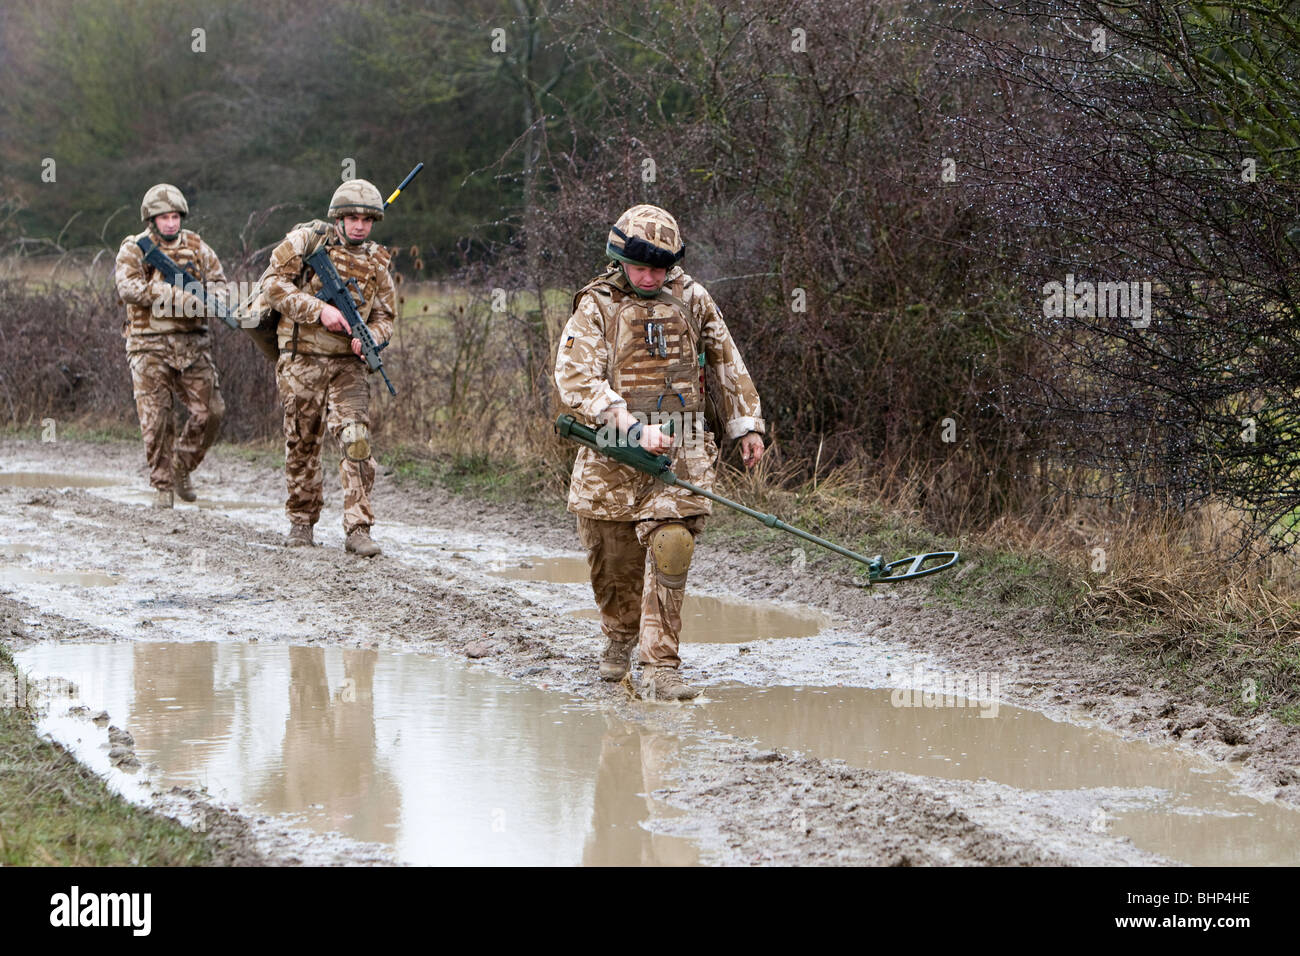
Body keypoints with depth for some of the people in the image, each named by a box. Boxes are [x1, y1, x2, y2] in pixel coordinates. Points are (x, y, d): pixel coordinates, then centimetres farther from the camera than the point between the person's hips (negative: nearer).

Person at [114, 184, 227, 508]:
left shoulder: (196, 246, 11)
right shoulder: (134, 249, -1)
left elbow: (218, 279, 10)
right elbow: (128, 288, -16)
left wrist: (211, 297, -15)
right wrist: (175, 295, -24)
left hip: (191, 343, 3)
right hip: (150, 345, -3)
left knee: (210, 411, -3)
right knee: (156, 419, -5)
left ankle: (182, 468, 18)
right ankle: (162, 485, 5)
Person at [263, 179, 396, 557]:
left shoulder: (376, 263, 9)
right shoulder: (307, 240, -1)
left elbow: (385, 317, 14)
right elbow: (274, 284, -8)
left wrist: (370, 337, -9)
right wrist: (319, 310, -17)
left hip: (348, 365, 2)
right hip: (302, 361, -2)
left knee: (356, 441, -13)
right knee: (302, 445, 7)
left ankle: (357, 529, -14)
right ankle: (302, 522, 23)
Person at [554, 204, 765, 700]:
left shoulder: (690, 298, 8)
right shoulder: (596, 306, -2)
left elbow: (726, 363, 21)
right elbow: (577, 380, -14)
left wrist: (746, 425, 21)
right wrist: (633, 428, -24)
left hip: (681, 453, 1)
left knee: (670, 548, -15)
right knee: (614, 562, 8)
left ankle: (659, 664, -13)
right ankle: (620, 636, 37)